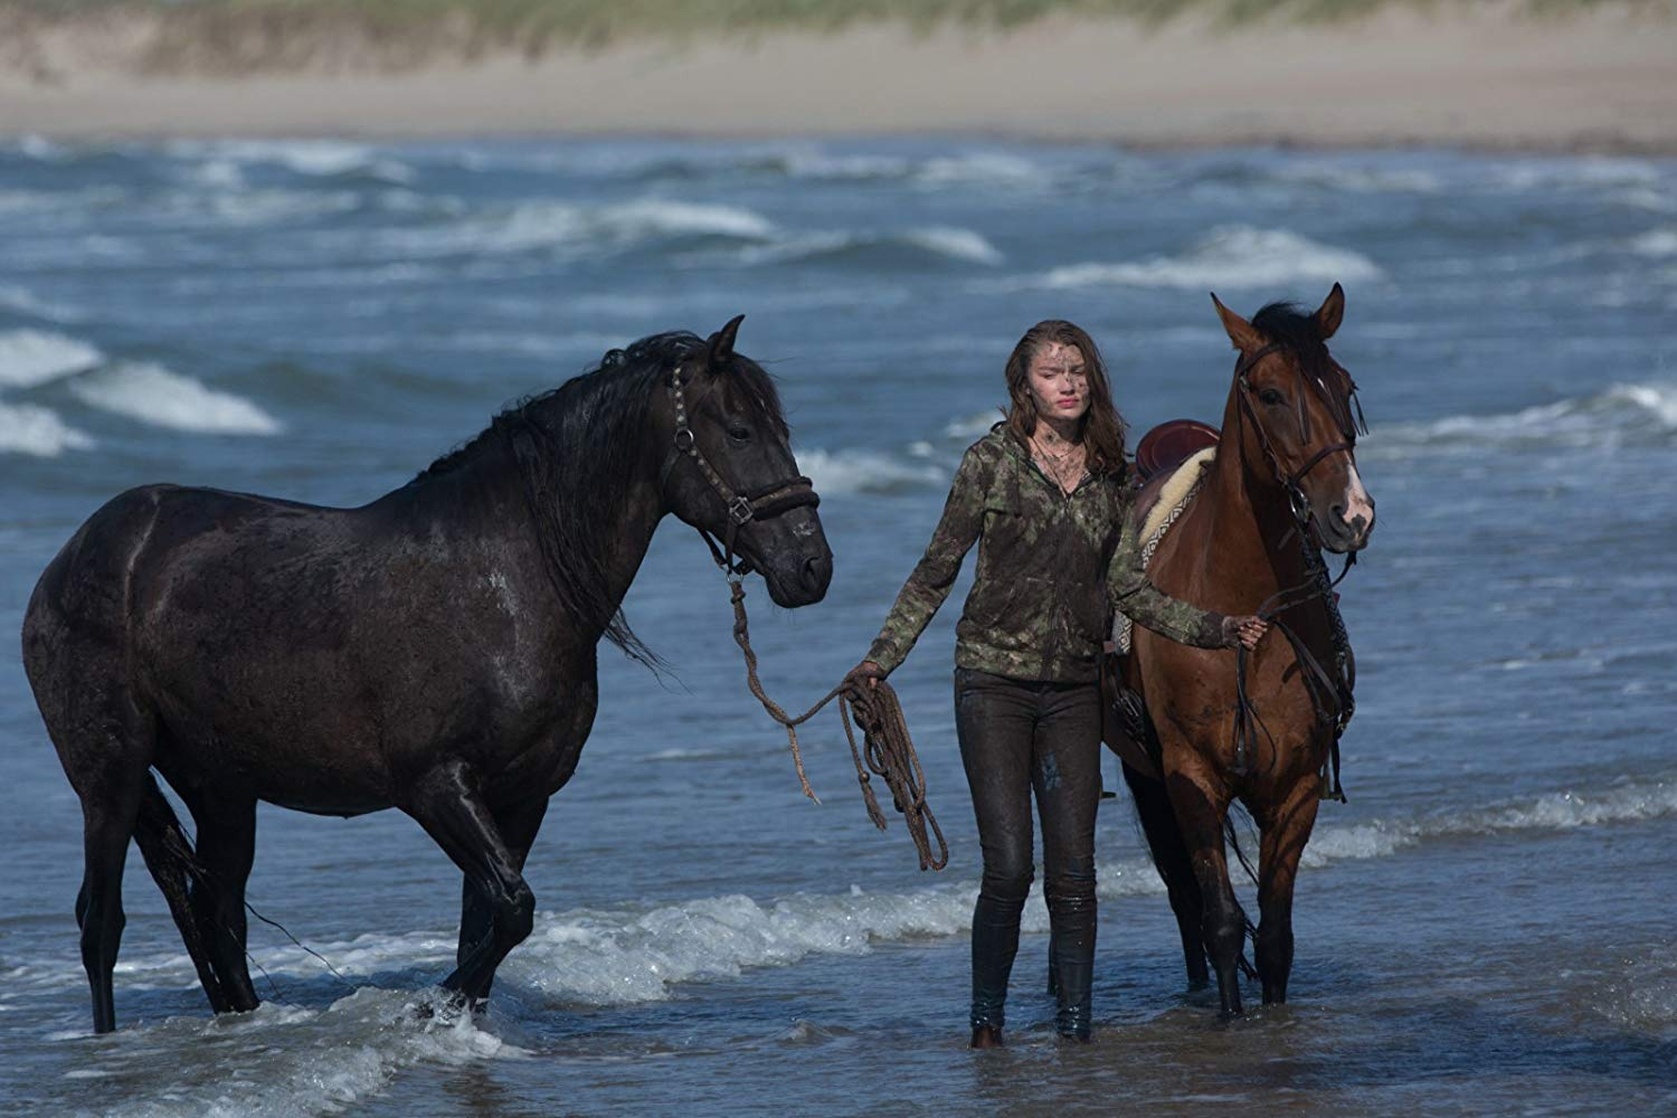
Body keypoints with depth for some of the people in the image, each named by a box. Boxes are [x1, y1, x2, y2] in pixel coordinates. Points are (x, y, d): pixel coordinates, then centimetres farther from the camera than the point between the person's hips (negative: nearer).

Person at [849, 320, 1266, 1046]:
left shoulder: (1108, 475, 7)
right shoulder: (992, 462, -4)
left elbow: (1129, 589, 11)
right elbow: (936, 572, 0)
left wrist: (1212, 630, 1)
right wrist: (883, 657, -8)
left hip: (1073, 692, 3)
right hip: (995, 683, -3)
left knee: (1074, 873, 1)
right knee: (1008, 869, -9)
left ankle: (1075, 1027, 8)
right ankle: (986, 1023, 6)